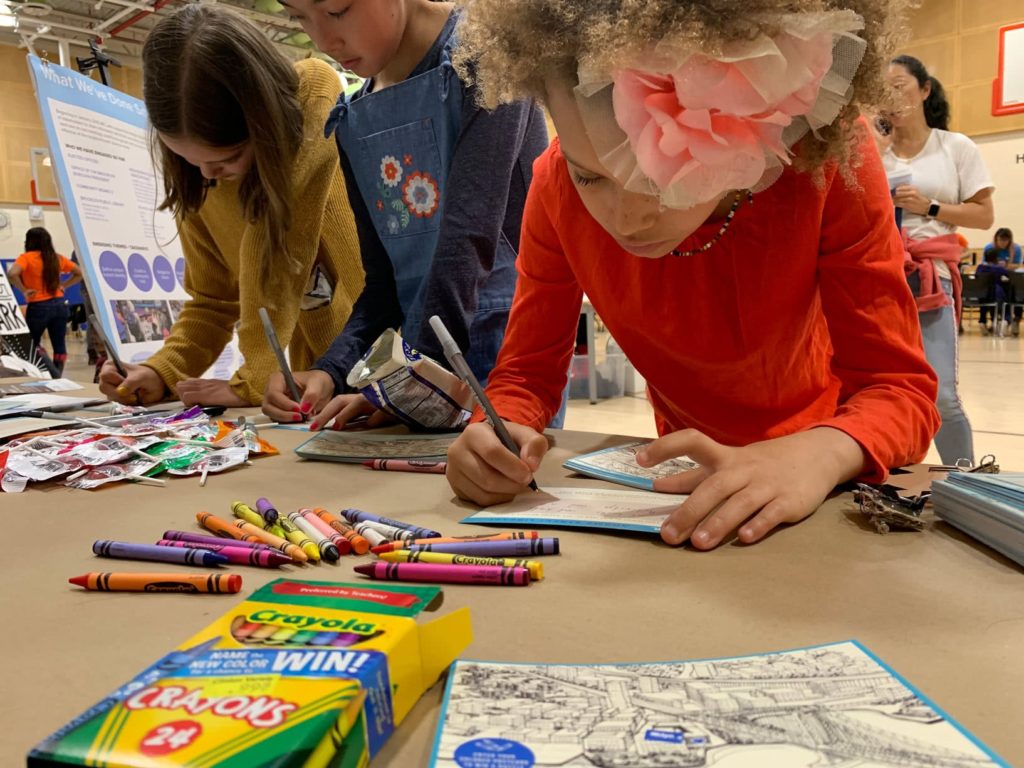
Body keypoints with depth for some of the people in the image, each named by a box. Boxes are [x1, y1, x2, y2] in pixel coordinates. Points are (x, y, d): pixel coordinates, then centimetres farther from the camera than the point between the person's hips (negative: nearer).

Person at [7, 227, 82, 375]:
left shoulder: (26, 257, -7)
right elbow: (79, 273, 15)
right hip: (59, 305, 4)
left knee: (31, 345, 10)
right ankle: (57, 377, 9)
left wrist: (23, 290, -11)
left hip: (38, 307, -4)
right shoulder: (57, 258, 7)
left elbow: (12, 274, -24)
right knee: (59, 344, 6)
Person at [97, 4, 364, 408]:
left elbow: (276, 254, -22)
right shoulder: (194, 171, -4)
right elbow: (213, 297, 5)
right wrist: (161, 371, -8)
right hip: (317, 365, 3)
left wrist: (252, 381, -20)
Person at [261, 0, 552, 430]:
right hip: (423, 357, 6)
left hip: (510, 340, -5)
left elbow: (469, 237, -19)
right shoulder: (352, 123, 10)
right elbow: (384, 281, 8)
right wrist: (331, 371, -7)